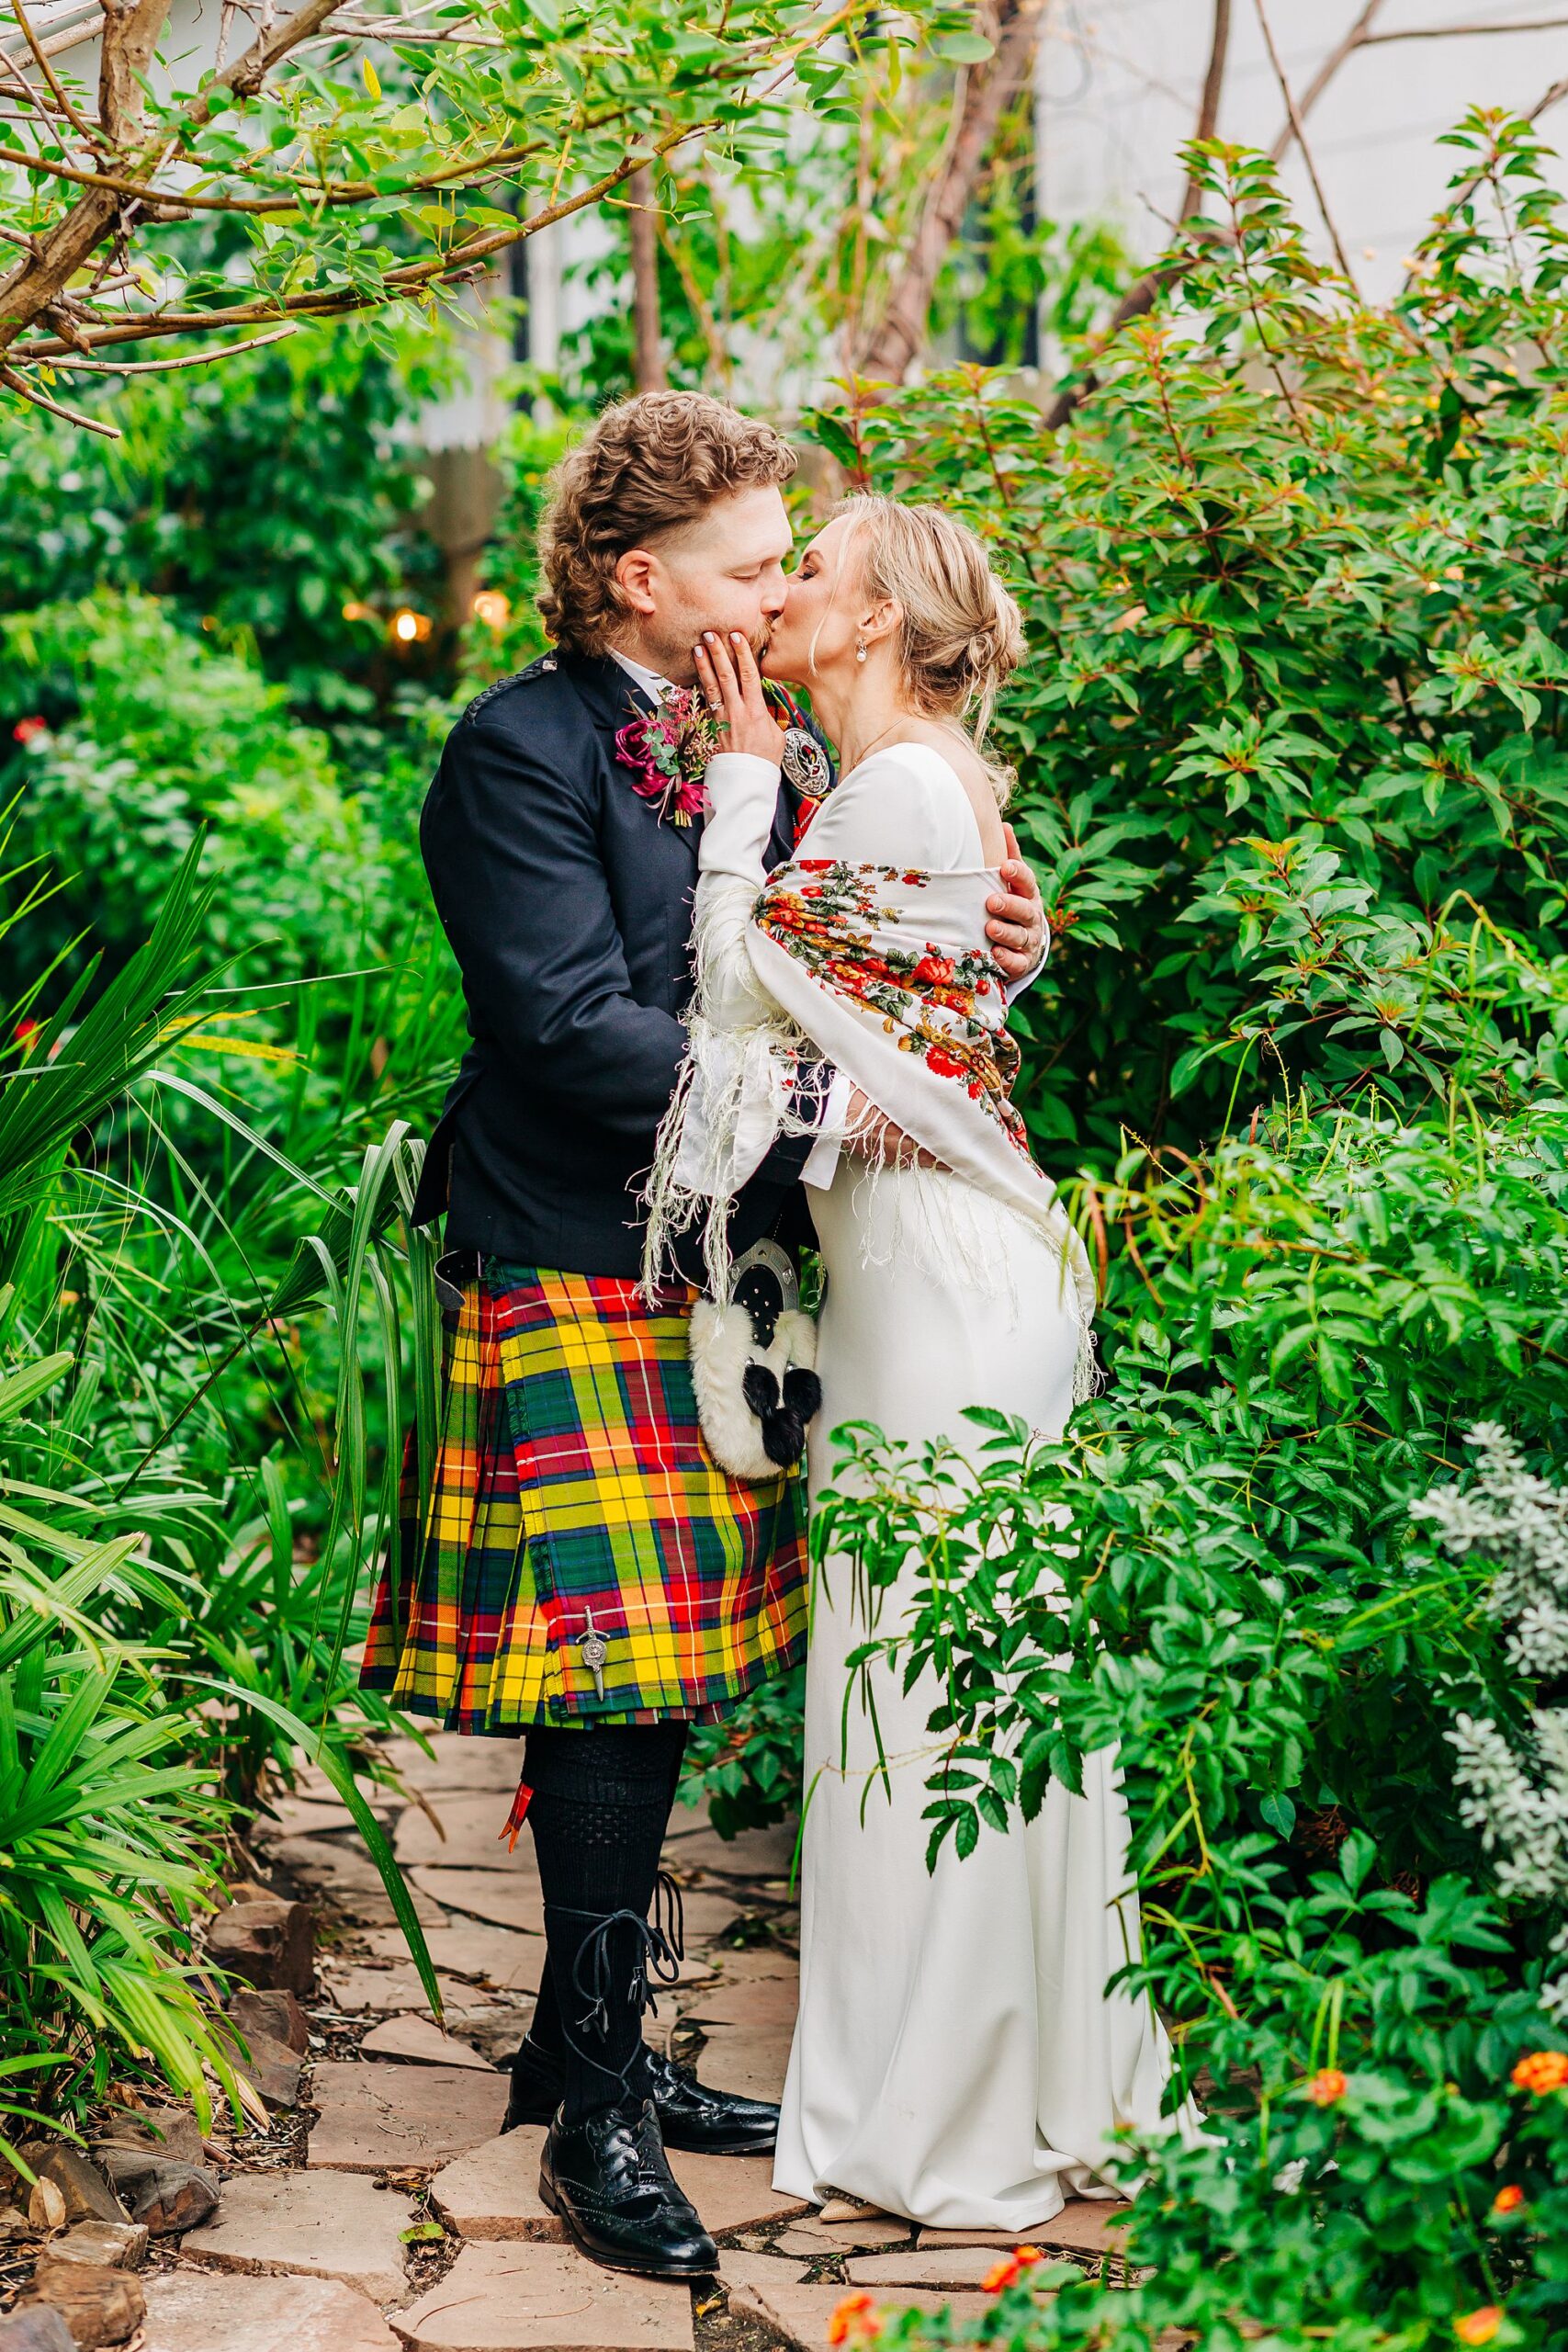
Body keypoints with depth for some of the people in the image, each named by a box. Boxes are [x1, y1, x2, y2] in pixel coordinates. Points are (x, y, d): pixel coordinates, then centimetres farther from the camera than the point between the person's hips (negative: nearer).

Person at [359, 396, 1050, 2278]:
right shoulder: (522, 750, -11)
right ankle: (597, 2113, 10)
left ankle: (593, 2049, 25)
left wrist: (974, 956, -3)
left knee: (659, 1676, 12)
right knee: (615, 1673, -4)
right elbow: (575, 1030, -20)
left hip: (714, 1270, 8)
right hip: (581, 1275, -7)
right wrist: (818, 1115, -20)